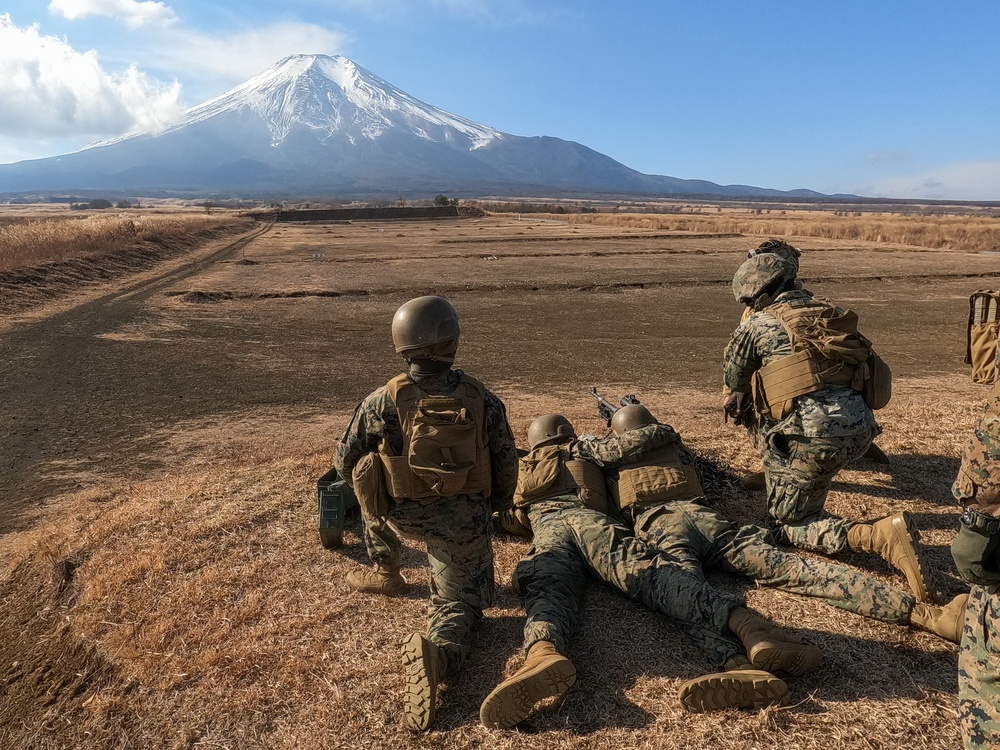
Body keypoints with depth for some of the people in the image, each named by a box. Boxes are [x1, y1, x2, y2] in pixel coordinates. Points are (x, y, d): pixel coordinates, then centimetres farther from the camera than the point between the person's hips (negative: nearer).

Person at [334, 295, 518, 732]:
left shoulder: (383, 401, -11)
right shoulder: (482, 400, -7)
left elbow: (345, 464, -1)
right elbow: (506, 469, 2)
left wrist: (376, 470, 21)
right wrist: (493, 506, 22)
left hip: (401, 516, 0)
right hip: (463, 523, 0)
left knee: (373, 489, 32)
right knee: (458, 601, 17)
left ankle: (385, 573, 37)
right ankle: (438, 651, -18)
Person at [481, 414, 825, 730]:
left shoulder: (524, 469, 43)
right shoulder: (581, 447, 31)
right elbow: (626, 446, 14)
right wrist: (662, 431, 32)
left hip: (544, 531, 2)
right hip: (584, 519, -2)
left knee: (547, 591, -28)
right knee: (646, 571, -25)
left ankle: (544, 652, -64)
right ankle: (744, 623, -50)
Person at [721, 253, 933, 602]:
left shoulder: (757, 324, 3)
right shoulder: (834, 313, 20)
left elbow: (733, 379, 17)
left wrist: (741, 397, 41)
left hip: (817, 434, -7)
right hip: (861, 428, 7)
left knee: (789, 525, 7)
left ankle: (880, 536, -19)